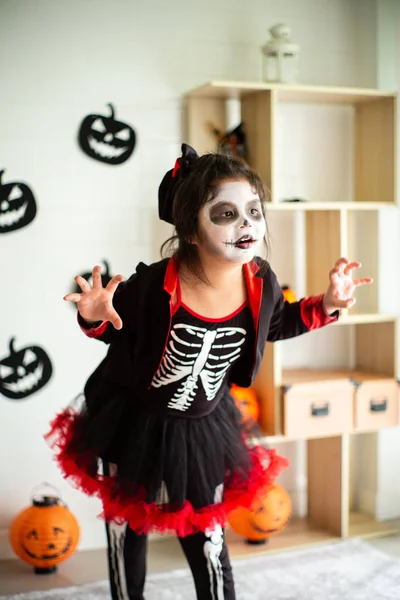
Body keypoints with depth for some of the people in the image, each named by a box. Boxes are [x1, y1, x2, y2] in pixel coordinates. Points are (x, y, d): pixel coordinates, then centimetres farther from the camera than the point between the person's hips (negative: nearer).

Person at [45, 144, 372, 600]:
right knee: (127, 530, 19)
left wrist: (325, 305, -6)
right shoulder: (155, 285, -30)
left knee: (206, 541, 14)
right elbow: (116, 329, -10)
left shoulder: (261, 282, -17)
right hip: (131, 422, -2)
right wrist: (95, 317, -32)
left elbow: (274, 325, 7)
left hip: (203, 429, 2)